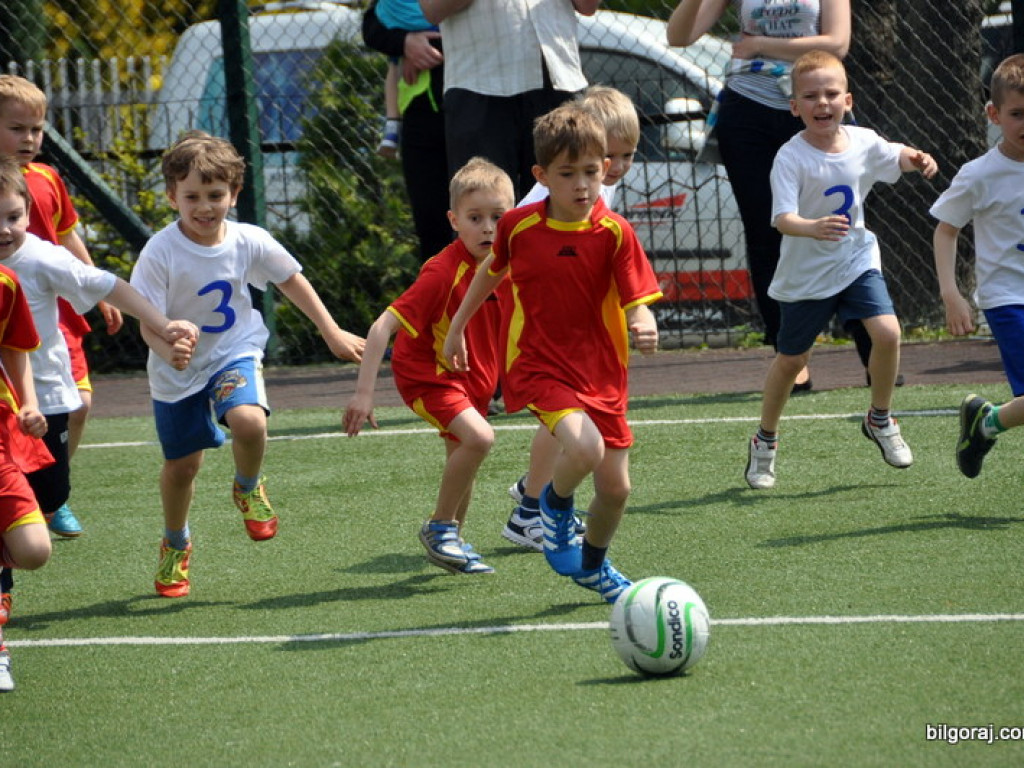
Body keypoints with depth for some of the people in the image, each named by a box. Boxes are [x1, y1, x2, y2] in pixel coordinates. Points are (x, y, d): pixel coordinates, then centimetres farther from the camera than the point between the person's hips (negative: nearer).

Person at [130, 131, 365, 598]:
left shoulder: (249, 243, -13)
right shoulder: (160, 253, -22)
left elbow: (291, 281, 4)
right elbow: (148, 324, -21)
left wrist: (332, 333, 7)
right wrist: (169, 347, -43)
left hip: (235, 354, 1)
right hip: (176, 373, -1)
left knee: (249, 421, -29)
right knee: (181, 464, 10)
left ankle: (248, 489, 6)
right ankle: (175, 547, 39)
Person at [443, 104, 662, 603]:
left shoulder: (614, 233, -9)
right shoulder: (518, 225, -6)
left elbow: (638, 301, -13)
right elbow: (493, 269, 15)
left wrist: (645, 328, -37)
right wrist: (458, 327, 23)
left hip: (601, 370, 2)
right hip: (537, 363, -2)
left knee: (615, 487, 5)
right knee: (584, 447, -30)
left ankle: (593, 564, 38)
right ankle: (555, 505, 5)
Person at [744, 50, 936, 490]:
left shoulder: (862, 142, -7)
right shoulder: (791, 158, -23)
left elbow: (895, 156, 14)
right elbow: (783, 218, -33)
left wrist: (916, 159, -10)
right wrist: (813, 228, -54)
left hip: (857, 260, 4)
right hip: (806, 272, -3)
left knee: (887, 332, -15)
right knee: (791, 359, 8)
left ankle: (879, 420, 10)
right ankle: (765, 441, 31)